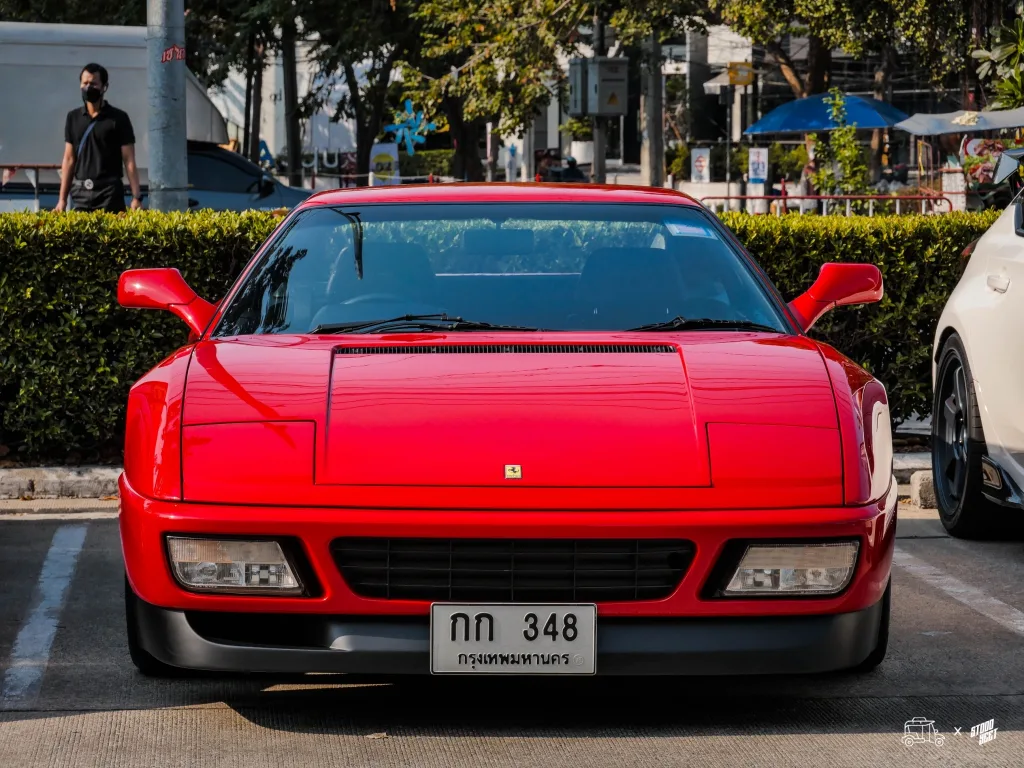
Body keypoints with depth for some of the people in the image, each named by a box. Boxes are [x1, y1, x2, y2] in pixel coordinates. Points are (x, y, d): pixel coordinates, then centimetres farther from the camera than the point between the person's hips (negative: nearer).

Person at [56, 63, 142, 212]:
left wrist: (136, 197, -9)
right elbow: (69, 159, 14)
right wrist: (62, 199, 9)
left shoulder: (118, 118, 1)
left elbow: (129, 161, -1)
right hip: (81, 194, 3)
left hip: (109, 194, -3)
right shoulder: (74, 117, 12)